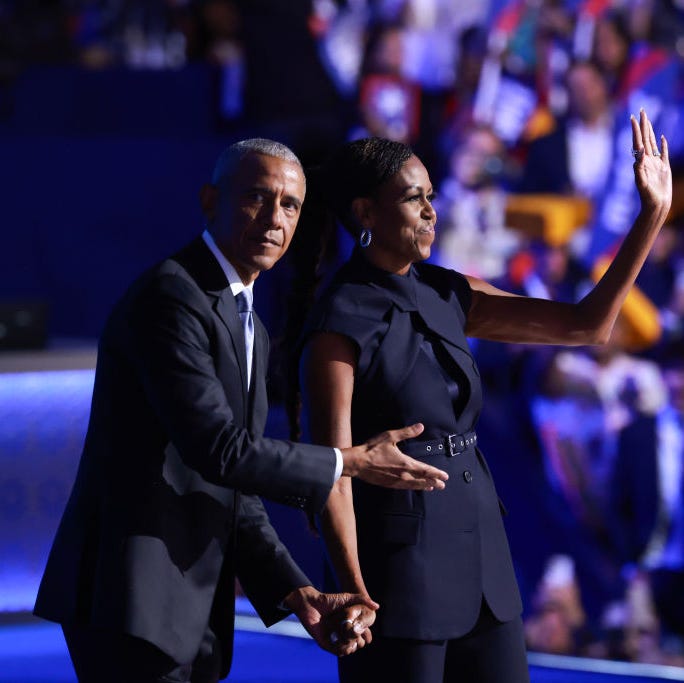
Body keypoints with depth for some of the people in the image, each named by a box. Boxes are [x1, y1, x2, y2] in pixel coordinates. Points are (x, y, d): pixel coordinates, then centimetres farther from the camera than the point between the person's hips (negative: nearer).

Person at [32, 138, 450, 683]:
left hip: (192, 615, 10)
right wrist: (353, 463, -8)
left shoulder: (249, 333, 18)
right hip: (130, 598, -9)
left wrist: (299, 596, 4)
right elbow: (219, 450, -19)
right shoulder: (168, 297, -12)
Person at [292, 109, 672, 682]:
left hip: (479, 554, 7)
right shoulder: (339, 326, -11)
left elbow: (587, 326, 6)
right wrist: (355, 595, -20)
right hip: (397, 564, -7)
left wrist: (652, 216, 1)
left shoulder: (448, 297, 9)